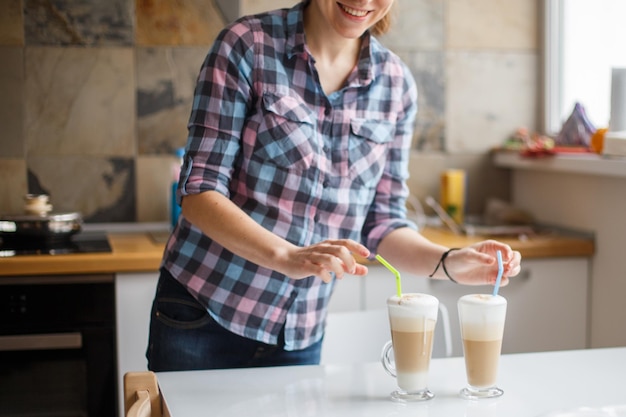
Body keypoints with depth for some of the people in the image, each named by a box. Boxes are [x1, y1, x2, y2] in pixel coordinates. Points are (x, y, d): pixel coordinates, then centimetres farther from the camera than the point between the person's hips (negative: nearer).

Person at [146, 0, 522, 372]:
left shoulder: (397, 85, 0)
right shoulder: (247, 46, -11)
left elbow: (381, 221, 4)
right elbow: (199, 191, -14)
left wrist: (448, 263, -14)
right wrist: (287, 256, -29)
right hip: (202, 318, -3)